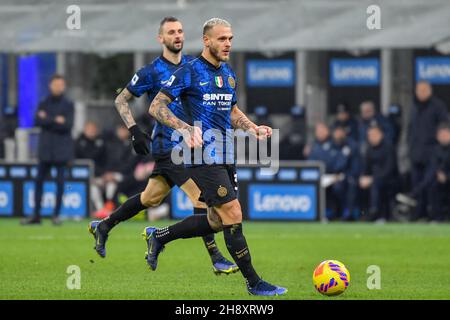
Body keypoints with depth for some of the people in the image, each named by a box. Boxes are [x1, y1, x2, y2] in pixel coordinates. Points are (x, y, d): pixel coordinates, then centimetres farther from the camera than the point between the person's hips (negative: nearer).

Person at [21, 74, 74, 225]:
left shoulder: (68, 105, 3)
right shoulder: (44, 104, 9)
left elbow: (68, 125, -10)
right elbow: (38, 121, -6)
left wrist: (47, 120, -12)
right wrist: (56, 121, -14)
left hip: (61, 149, -2)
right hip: (45, 148, 2)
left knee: (60, 181, -3)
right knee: (39, 180, 2)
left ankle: (56, 214, 4)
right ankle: (36, 215, 7)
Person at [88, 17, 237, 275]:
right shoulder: (152, 72, -7)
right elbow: (121, 100, 2)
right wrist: (135, 131, -8)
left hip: (189, 144, 7)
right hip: (168, 145, -7)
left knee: (151, 198, 15)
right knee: (201, 197, -16)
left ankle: (103, 227, 33)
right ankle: (216, 259, -13)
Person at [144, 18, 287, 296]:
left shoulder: (229, 74, 13)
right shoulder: (189, 72, -9)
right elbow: (156, 106, -10)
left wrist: (253, 128, 9)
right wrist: (185, 128, -25)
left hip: (225, 156, 9)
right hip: (204, 157, -8)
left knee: (217, 221, 12)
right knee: (233, 216, -10)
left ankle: (159, 236, 30)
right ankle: (254, 283, -3)